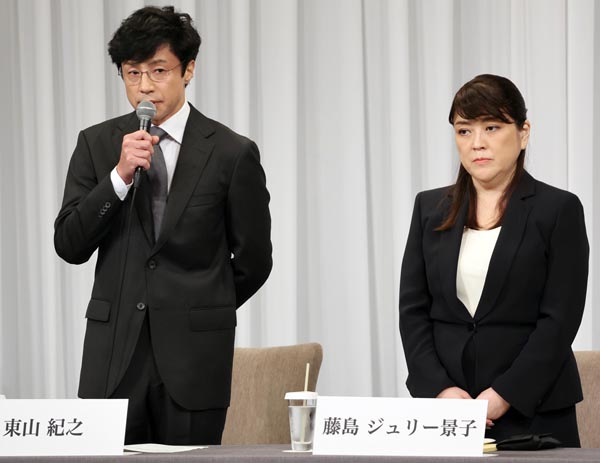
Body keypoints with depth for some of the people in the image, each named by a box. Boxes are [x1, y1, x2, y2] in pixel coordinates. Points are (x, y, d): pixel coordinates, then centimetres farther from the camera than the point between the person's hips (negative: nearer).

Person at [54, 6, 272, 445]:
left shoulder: (233, 153, -1)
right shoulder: (97, 144, 7)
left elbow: (253, 260, 6)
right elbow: (69, 245, -1)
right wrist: (120, 175, -12)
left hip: (194, 359, -2)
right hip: (114, 357, 2)